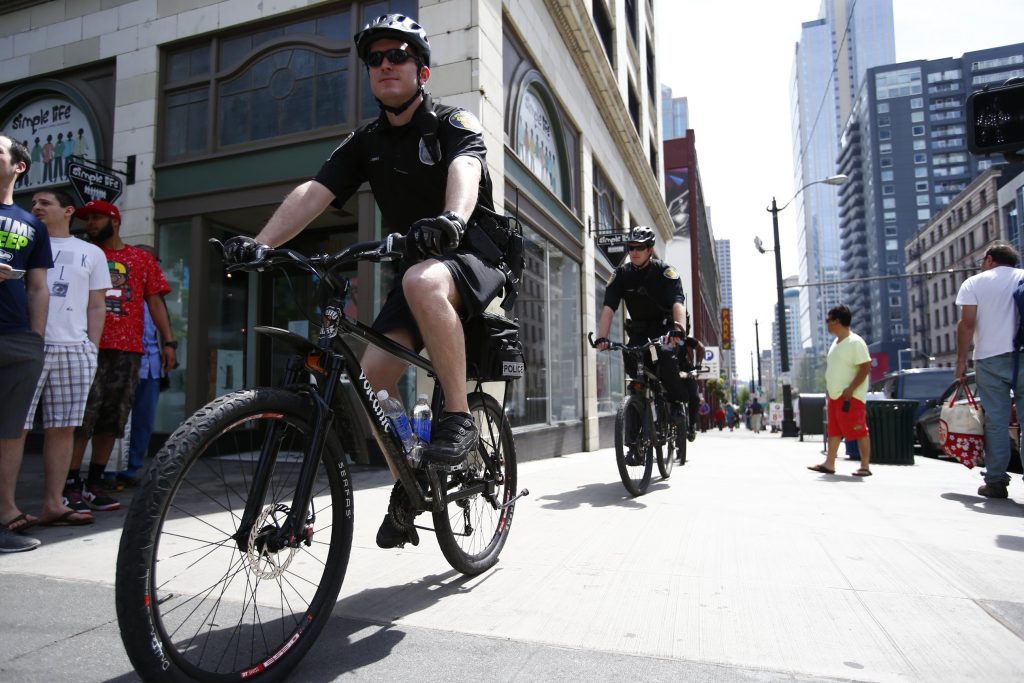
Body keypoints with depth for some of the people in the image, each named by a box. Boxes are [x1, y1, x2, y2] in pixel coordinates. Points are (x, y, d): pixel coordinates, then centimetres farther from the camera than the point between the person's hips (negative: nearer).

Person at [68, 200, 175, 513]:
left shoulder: (142, 259, 15)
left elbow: (155, 301, 11)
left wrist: (168, 341, 1)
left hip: (127, 349, 2)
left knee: (112, 419, 6)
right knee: (81, 416, -6)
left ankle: (95, 483, 14)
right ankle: (71, 484, 1)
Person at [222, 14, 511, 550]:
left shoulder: (454, 124, -4)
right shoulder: (366, 142, 8)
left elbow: (465, 170, -28)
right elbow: (313, 193, -6)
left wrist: (451, 219, -51)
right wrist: (257, 244, -22)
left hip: (474, 257, -5)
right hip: (414, 268, 5)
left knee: (422, 280, -39)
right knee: (373, 374, -12)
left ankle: (458, 417, -28)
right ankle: (406, 492, 7)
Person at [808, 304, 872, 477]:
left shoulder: (855, 342, -13)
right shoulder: (836, 342, 14)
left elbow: (866, 367, -18)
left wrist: (851, 389, -22)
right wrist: (828, 391, 17)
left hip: (850, 396, -9)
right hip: (834, 396, 9)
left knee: (860, 431, -2)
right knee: (834, 431, 10)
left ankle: (865, 466, 5)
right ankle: (829, 464, 13)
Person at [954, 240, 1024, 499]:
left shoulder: (974, 283, 5)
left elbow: (967, 323, -3)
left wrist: (961, 360, 0)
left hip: (990, 358, -1)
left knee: (996, 422, 2)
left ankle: (995, 481, 3)